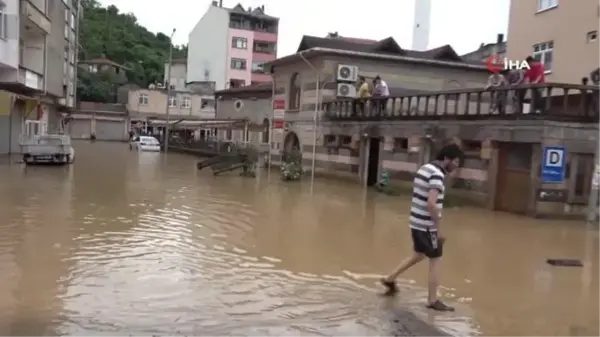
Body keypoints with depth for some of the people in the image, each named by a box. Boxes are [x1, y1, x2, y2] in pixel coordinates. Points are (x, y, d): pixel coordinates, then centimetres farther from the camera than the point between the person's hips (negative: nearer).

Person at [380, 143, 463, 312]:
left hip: (416, 222, 9)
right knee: (435, 260, 3)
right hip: (427, 226, -9)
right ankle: (433, 300, 12)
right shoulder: (437, 174, -19)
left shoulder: (425, 168, 11)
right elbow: (431, 204, -28)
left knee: (419, 255, 23)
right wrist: (439, 229, -21)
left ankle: (390, 279, 30)